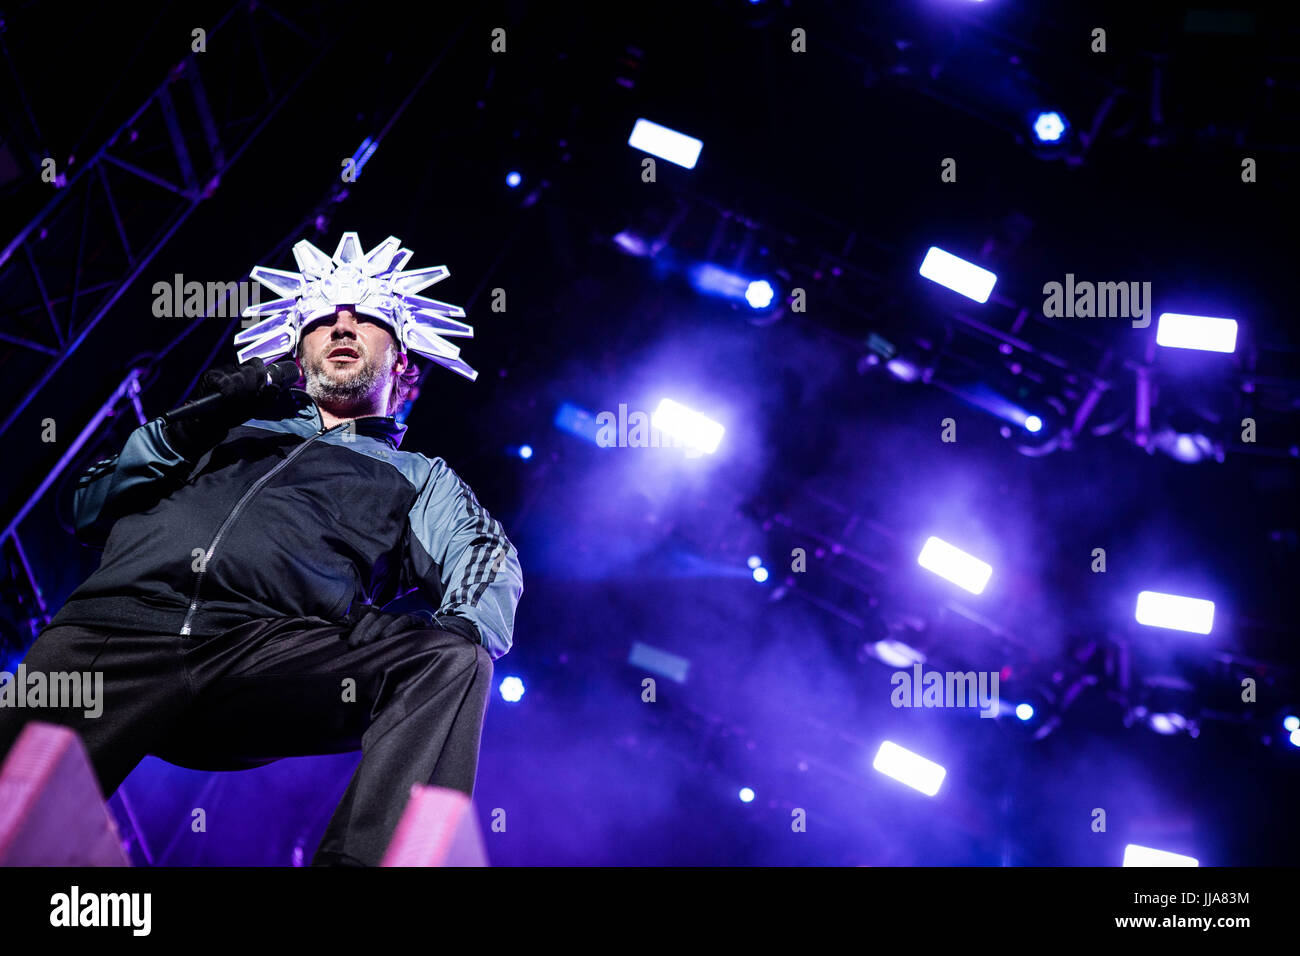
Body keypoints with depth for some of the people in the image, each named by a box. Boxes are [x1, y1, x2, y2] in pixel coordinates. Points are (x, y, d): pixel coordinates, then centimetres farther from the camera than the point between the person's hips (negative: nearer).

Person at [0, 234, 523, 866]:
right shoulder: (239, 420, 34)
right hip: (115, 628, 1)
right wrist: (182, 429, 12)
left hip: (275, 646, 0)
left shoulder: (418, 477, 31)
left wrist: (465, 631, -14)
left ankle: (364, 860, -37)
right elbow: (90, 510, 29)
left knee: (451, 661, -30)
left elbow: (486, 556, 10)